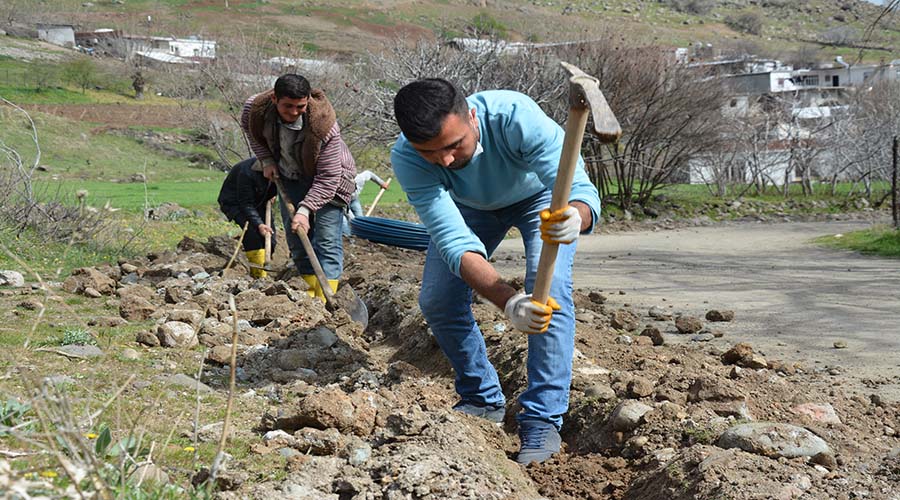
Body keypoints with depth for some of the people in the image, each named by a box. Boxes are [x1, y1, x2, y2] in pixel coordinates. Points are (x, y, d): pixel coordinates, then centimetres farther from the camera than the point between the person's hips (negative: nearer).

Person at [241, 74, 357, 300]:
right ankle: (312, 295, 16)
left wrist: (305, 209, -39)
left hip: (326, 181, -5)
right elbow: (250, 129, 4)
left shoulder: (325, 126, -36)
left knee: (327, 240, -15)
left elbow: (328, 178, -32)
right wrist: (266, 159, -6)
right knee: (297, 241, 6)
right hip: (290, 177, 5)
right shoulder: (255, 108, -24)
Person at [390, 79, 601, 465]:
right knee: (437, 300, -7)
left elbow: (582, 190, -46)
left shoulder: (515, 117, -44)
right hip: (472, 206, 3)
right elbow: (454, 241, -43)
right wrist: (507, 301, -59)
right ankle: (483, 400, 16)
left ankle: (543, 419, -18)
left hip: (540, 195, -3)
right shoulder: (407, 159, -36)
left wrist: (574, 218, -71)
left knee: (549, 285, -25)